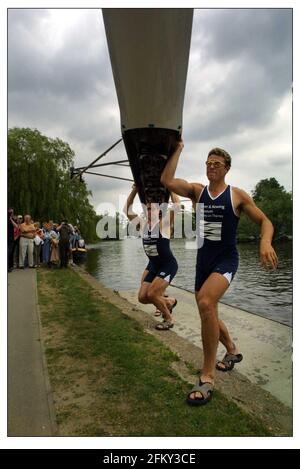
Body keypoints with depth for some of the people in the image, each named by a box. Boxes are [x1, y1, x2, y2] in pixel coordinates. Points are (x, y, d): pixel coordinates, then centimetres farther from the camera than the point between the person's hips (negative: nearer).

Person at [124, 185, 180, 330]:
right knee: (143, 297, 5)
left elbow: (177, 204, -22)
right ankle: (169, 302, 30)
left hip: (168, 265, -6)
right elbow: (127, 210, 3)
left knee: (152, 294, -14)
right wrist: (135, 190, 0)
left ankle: (168, 319, 11)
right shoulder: (142, 224, 1)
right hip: (152, 265, 7)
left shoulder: (164, 223, -13)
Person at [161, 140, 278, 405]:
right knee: (209, 314, 14)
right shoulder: (196, 190, 6)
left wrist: (265, 242, -22)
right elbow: (167, 181, -8)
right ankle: (232, 351, 44)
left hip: (226, 259, -5)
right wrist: (178, 150, -5)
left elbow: (265, 221, -2)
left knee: (205, 303, -31)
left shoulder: (237, 195, -2)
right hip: (203, 260, 5)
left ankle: (207, 377, -18)